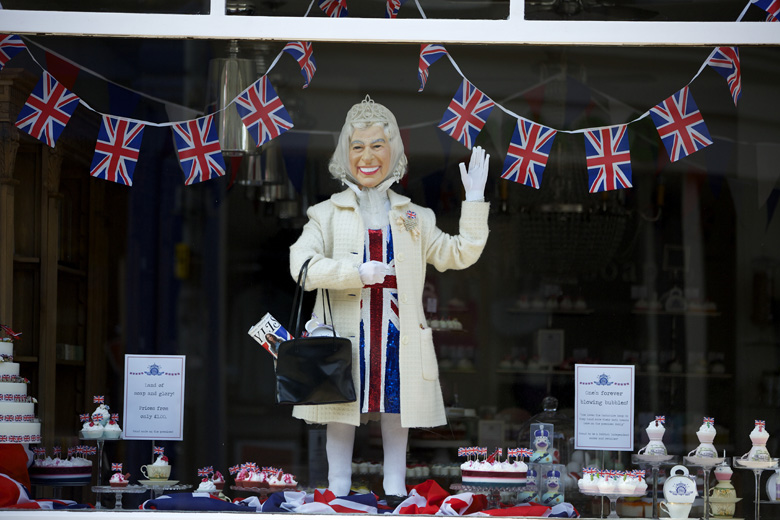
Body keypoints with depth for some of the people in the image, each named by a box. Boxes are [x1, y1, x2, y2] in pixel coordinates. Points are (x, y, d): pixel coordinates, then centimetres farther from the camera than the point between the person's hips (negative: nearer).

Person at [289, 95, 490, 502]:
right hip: (346, 338, -2)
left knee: (396, 421, 4)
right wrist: (359, 273, -17)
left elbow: (460, 254, 13)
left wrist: (474, 201, 5)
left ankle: (395, 496, 11)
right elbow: (301, 265, -8)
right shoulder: (327, 214, 6)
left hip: (398, 340, 2)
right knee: (341, 421, 1)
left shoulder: (414, 218, 15)